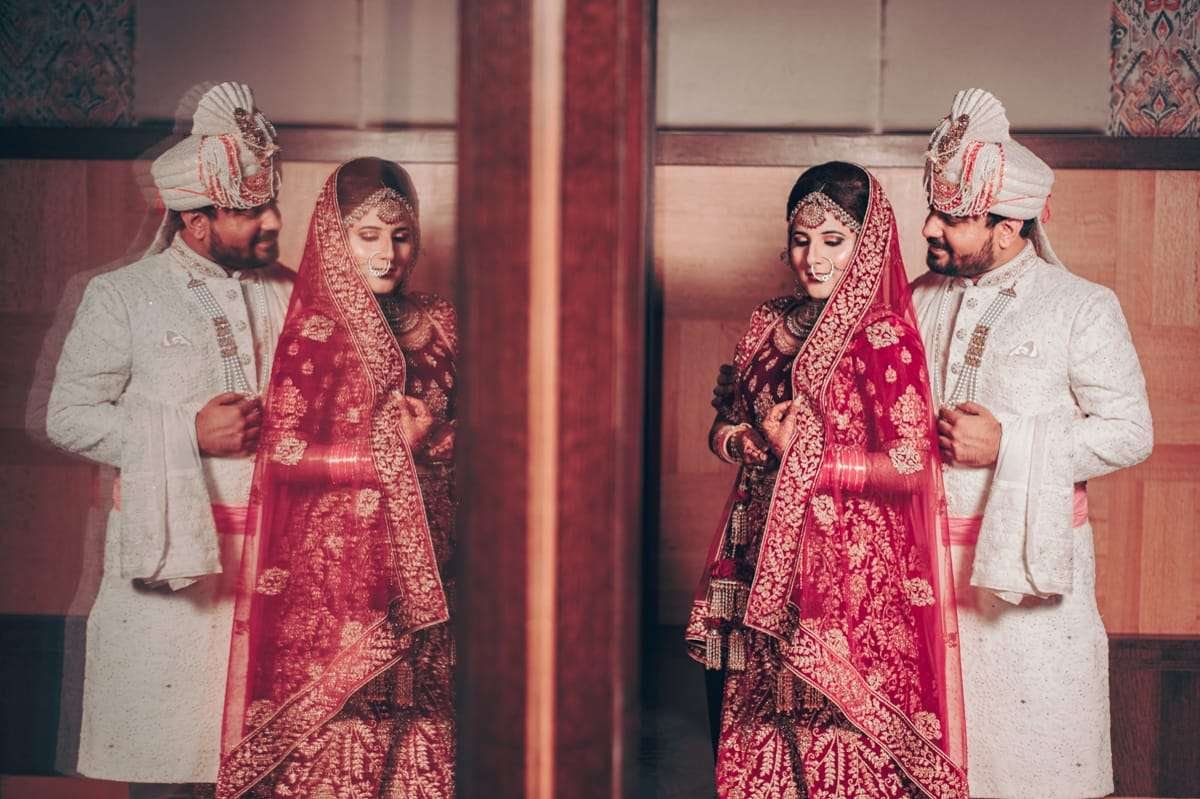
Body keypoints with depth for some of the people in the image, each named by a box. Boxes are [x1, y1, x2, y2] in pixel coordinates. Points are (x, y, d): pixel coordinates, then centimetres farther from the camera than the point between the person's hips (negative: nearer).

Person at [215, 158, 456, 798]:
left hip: (422, 565, 5)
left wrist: (435, 435, -4)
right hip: (342, 562, -4)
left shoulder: (436, 324, 9)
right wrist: (392, 455, -14)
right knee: (342, 734, 0)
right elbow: (281, 452, -12)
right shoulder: (315, 330, -5)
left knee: (417, 733, 7)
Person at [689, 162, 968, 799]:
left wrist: (805, 458, -14)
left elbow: (910, 465, -16)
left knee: (840, 732, 4)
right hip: (767, 561, 6)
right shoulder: (770, 323, 9)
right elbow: (723, 428, 13)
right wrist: (758, 441, -8)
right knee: (766, 728, 14)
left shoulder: (883, 337, -11)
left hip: (849, 563, -6)